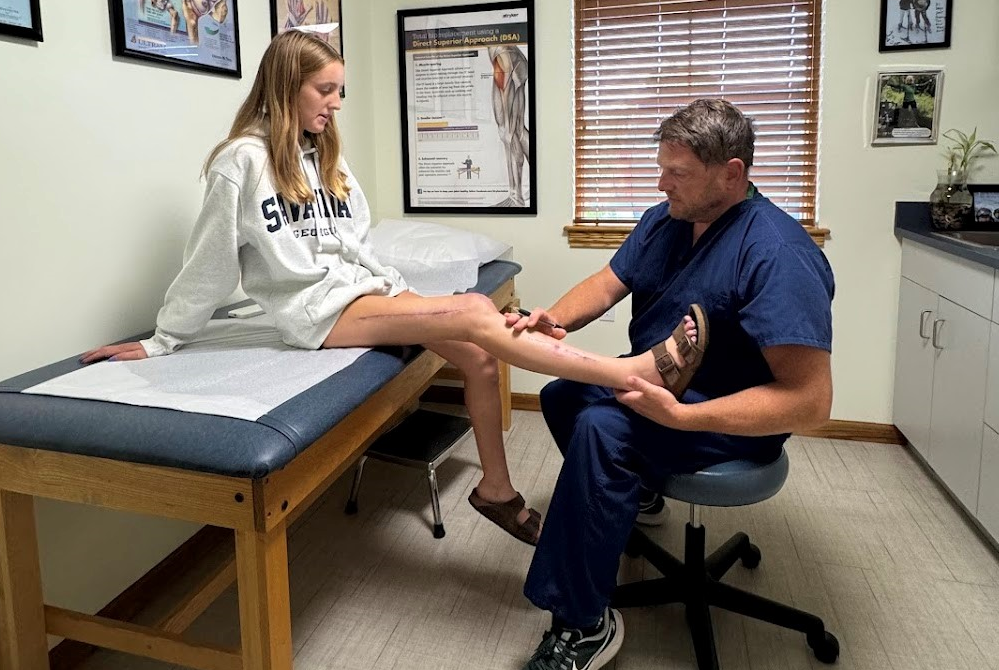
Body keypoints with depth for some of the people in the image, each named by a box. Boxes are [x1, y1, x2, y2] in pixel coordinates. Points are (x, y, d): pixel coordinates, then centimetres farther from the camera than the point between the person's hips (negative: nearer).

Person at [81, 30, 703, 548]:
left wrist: (401, 293, 10)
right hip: (318, 308, -7)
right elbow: (209, 259, -2)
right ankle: (638, 371, -27)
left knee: (478, 353, -17)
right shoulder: (243, 161, -7)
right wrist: (161, 341, 3)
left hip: (362, 288, 7)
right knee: (476, 316, -24)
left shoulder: (326, 155, 15)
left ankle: (497, 489, -2)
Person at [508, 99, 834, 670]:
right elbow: (608, 284, 1)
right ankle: (630, 494, 39)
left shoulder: (776, 254, -28)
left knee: (599, 428, -32)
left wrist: (680, 416, -39)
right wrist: (555, 318, -22)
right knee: (560, 396, 21)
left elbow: (811, 402, -32)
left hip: (735, 420, -9)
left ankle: (584, 624, -19)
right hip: (655, 383, 9)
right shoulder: (665, 221, -3)